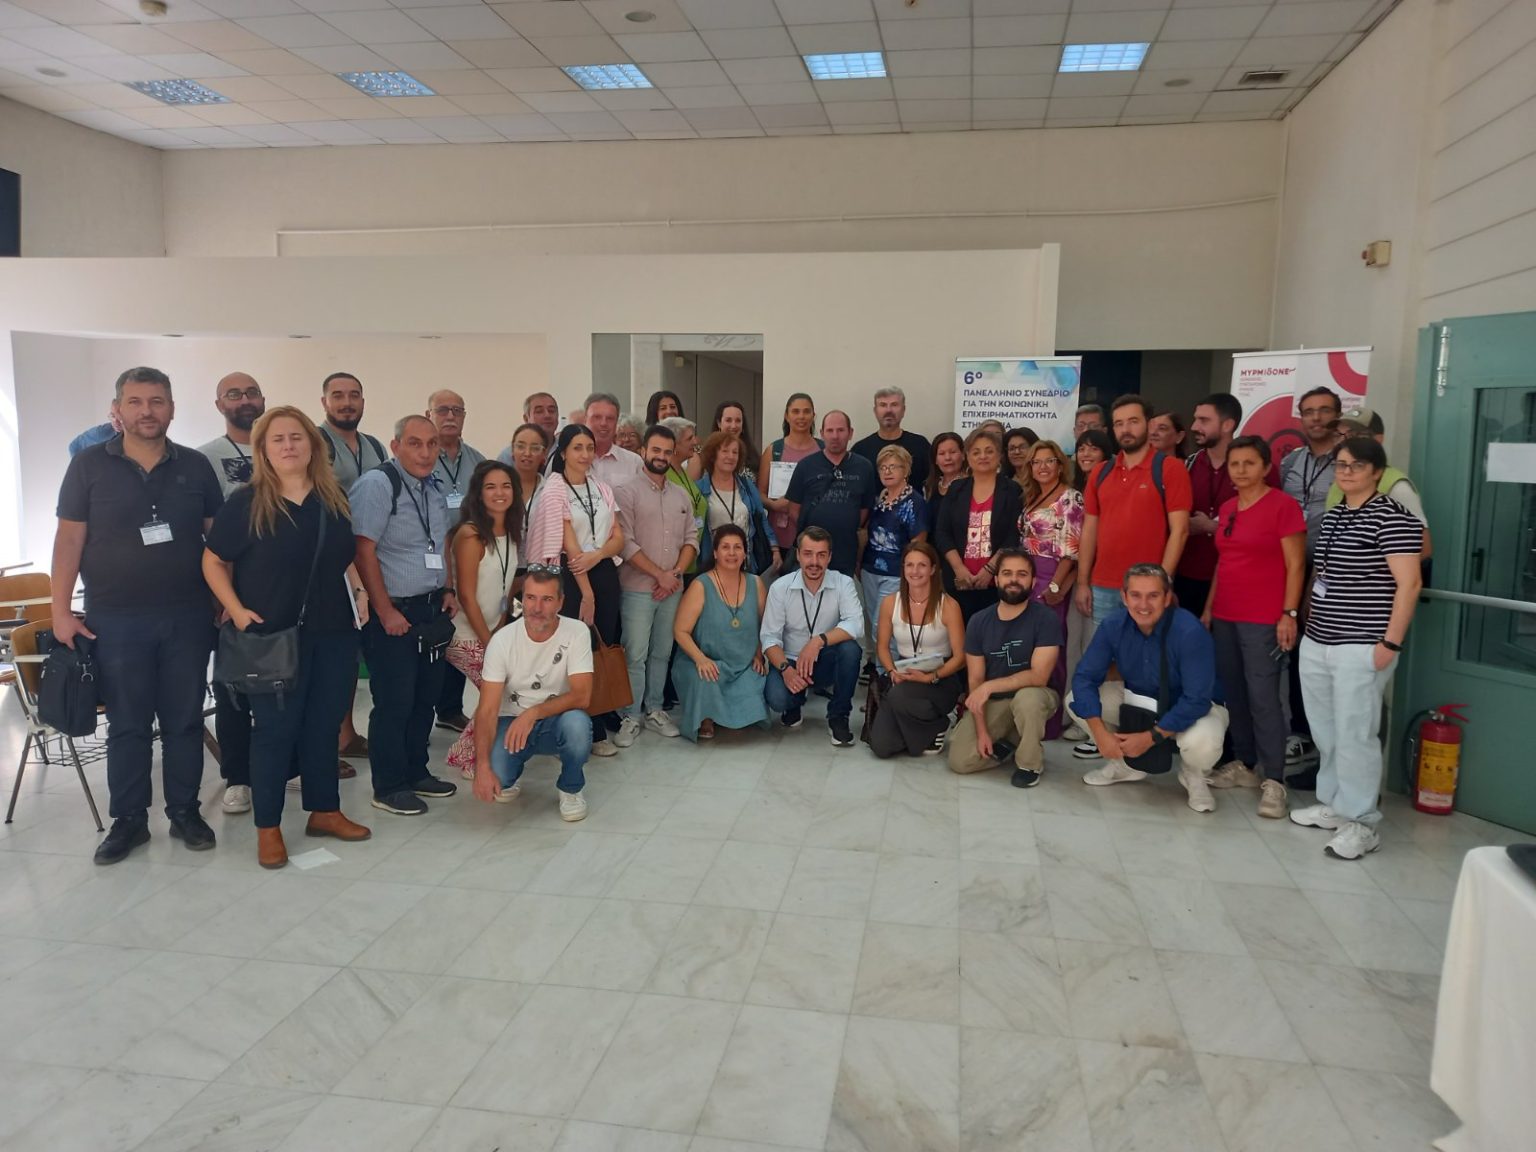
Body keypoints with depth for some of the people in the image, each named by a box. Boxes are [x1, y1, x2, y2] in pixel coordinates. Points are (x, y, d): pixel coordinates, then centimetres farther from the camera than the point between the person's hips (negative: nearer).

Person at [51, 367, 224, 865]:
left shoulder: (196, 466, 4)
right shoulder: (89, 465, 0)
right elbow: (70, 538, -1)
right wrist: (61, 610, -6)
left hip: (187, 617, 1)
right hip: (115, 620, -1)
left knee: (184, 720, 8)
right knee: (127, 725, 7)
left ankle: (184, 811, 21)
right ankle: (129, 819, 19)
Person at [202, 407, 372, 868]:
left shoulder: (335, 499, 7)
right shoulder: (245, 503, -7)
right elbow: (213, 562, -2)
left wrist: (359, 590, 4)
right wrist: (237, 610, -12)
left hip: (334, 632, 4)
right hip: (273, 636, -4)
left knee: (325, 723, 13)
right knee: (276, 729, 2)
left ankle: (324, 811, 26)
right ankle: (268, 827, 14)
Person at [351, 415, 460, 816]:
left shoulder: (433, 489, 12)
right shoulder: (377, 485, -13)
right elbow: (363, 551, -18)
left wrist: (447, 591, 14)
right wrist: (385, 612, -18)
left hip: (430, 609, 8)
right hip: (392, 611, -8)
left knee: (426, 696, 15)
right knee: (394, 702, -1)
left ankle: (416, 773, 30)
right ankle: (388, 788, 13)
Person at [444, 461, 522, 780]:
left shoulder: (512, 532, 5)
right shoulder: (470, 534, -19)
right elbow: (466, 596, -19)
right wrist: (489, 643, -15)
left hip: (493, 632, 8)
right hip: (466, 637, -8)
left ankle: (473, 753, 23)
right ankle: (468, 759, 8)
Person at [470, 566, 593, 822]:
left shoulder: (577, 632, -15)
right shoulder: (502, 639, -14)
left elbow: (581, 696, -21)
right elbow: (487, 710, -17)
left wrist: (533, 713, -35)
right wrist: (483, 767, -29)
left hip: (556, 721, 0)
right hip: (512, 721, 0)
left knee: (577, 722, -36)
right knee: (495, 777, -29)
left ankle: (570, 789, -4)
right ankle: (509, 779, 13)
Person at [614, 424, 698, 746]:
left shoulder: (682, 496, 12)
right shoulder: (627, 492, -5)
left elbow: (691, 539, 9)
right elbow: (626, 543, -12)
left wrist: (675, 574, -6)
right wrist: (659, 575, -12)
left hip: (673, 589, 5)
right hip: (638, 588, -5)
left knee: (662, 653, 11)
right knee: (635, 655, -3)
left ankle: (654, 710, 21)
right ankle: (630, 717, 6)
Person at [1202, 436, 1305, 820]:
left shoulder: (1283, 506, -7)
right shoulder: (1227, 508, 13)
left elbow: (1295, 565, -9)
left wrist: (1289, 614, -14)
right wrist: (1209, 608, 17)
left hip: (1264, 619, -7)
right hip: (1225, 616, 7)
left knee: (1263, 697, -7)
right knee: (1233, 693, 10)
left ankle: (1273, 781, -2)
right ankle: (1244, 764, 22)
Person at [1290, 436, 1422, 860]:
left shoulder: (1393, 516, -9)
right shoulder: (1332, 516, 14)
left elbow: (1409, 583, -14)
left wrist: (1390, 643, -17)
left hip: (1361, 647, -7)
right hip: (1316, 643, 8)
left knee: (1355, 735, -3)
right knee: (1325, 733, 14)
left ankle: (1361, 823, 6)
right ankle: (1332, 805, 27)